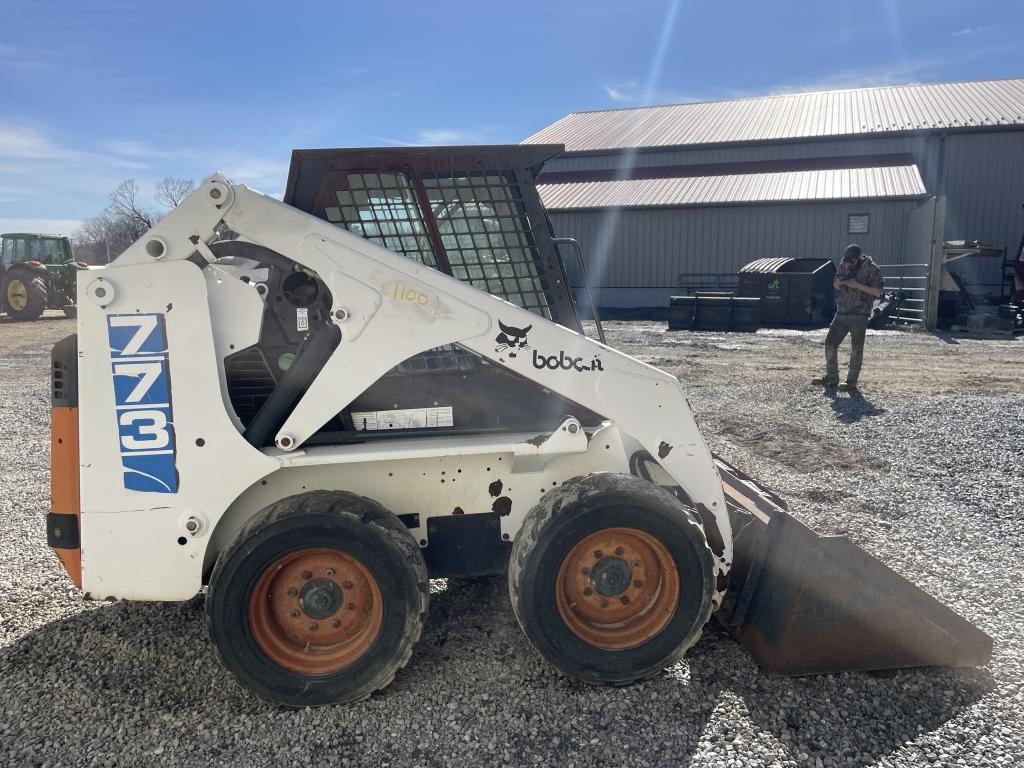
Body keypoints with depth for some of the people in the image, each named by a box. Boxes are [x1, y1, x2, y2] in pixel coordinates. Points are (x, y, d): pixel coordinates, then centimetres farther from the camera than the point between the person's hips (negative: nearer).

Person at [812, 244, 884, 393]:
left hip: (859, 316, -6)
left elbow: (877, 291, -12)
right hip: (841, 313, 6)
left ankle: (852, 382, 2)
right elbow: (835, 284, 17)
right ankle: (831, 377, 16)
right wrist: (839, 282, -7)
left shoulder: (872, 269, -8)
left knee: (856, 349, -4)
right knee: (830, 343, 4)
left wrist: (857, 285, -20)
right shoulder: (844, 265, 8)